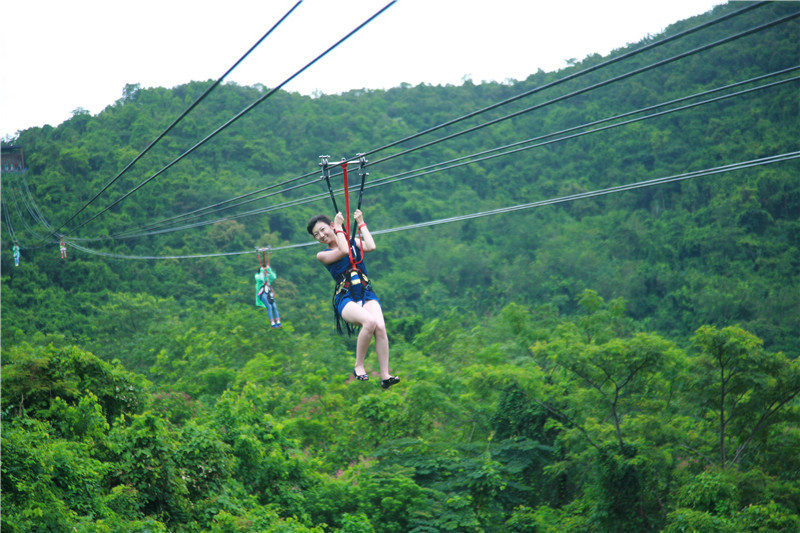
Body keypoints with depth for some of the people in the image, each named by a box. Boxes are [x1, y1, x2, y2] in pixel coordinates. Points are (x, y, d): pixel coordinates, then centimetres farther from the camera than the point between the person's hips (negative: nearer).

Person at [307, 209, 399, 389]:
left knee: (380, 327, -28)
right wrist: (339, 227, 0)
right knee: (370, 322, -35)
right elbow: (344, 251, -10)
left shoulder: (353, 242, 17)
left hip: (367, 294, 3)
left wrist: (361, 223, 5)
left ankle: (385, 376, -25)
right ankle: (359, 366, -17)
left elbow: (370, 247, -4)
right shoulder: (322, 255, 8)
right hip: (346, 299, -2)